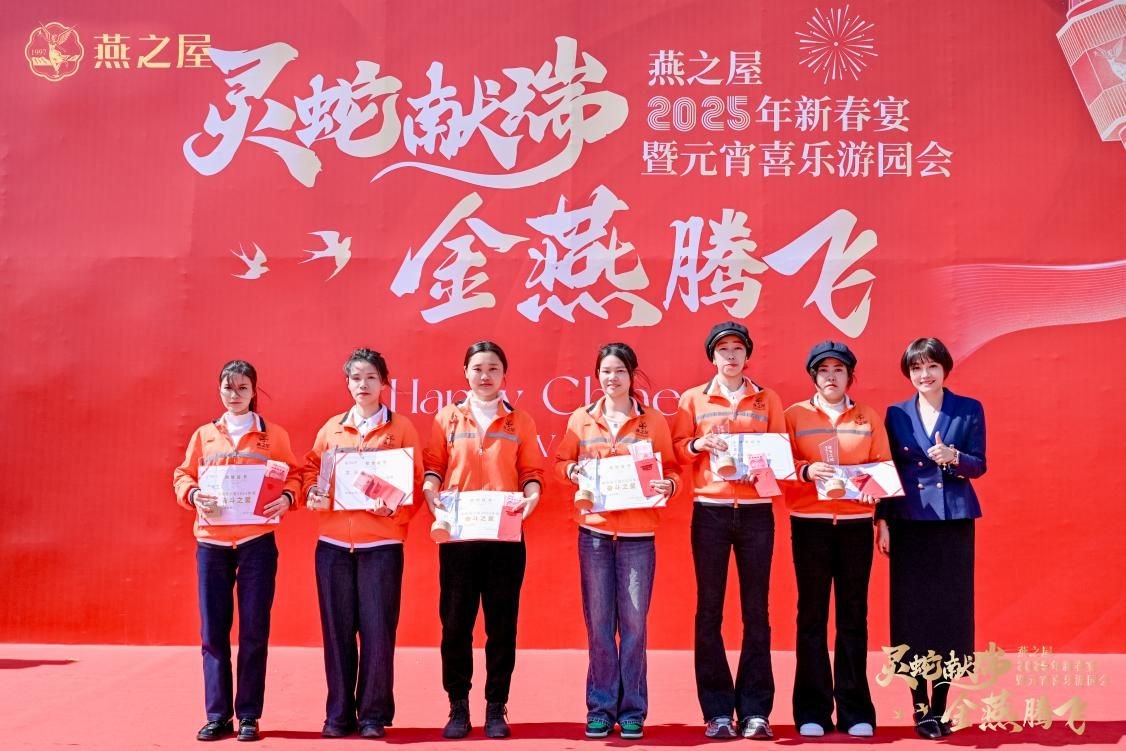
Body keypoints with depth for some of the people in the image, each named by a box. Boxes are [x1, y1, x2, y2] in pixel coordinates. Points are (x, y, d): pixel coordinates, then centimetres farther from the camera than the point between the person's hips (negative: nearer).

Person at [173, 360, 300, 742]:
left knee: (254, 630, 1)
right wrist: (194, 495, -11)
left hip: (257, 542, -1)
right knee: (213, 630, 3)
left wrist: (287, 497, -12)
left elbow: (293, 475, 8)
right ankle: (217, 715, 12)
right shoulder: (203, 435, 11)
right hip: (210, 542, 2)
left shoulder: (274, 435, 7)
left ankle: (249, 715, 11)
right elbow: (183, 476, 10)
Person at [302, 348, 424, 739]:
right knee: (337, 629, 5)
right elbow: (311, 469, 16)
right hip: (333, 543, 3)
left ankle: (374, 715, 10)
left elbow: (415, 483, 2)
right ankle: (339, 714, 15)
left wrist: (393, 506, -15)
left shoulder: (400, 428, 5)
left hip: (381, 543, -2)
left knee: (377, 629, -1)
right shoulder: (331, 427, 13)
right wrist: (312, 492, -5)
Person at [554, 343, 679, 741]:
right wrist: (573, 470, -8)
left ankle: (632, 712, 11)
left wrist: (667, 485, -13)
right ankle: (600, 709, 14)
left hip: (638, 532, -1)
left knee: (634, 624, 1)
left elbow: (670, 468, 8)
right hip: (594, 529, 1)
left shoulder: (653, 420, 5)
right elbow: (561, 462, 13)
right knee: (598, 623, 4)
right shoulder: (580, 419, 8)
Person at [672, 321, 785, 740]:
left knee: (756, 609, 0)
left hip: (756, 511, 1)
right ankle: (718, 712, 5)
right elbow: (677, 450, 7)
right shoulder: (693, 399, 10)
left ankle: (755, 710, 5)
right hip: (710, 511, 0)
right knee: (709, 609, -1)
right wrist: (698, 444, -13)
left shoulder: (767, 400, 12)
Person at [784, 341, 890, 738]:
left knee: (854, 615, 2)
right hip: (809, 523, -1)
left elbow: (883, 466, 10)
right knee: (812, 614, 1)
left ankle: (855, 710, 10)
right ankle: (812, 711, 7)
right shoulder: (794, 415, 7)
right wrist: (807, 470, -17)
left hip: (856, 522, 1)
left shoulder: (868, 418, 12)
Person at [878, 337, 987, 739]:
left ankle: (939, 708, 12)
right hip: (909, 523, 0)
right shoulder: (896, 414, 6)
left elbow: (979, 465, 2)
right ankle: (920, 709, 10)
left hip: (954, 521, 0)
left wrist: (953, 458, -19)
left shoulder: (969, 410, 4)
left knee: (950, 609, 2)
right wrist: (882, 521, -1)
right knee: (912, 611, 1)